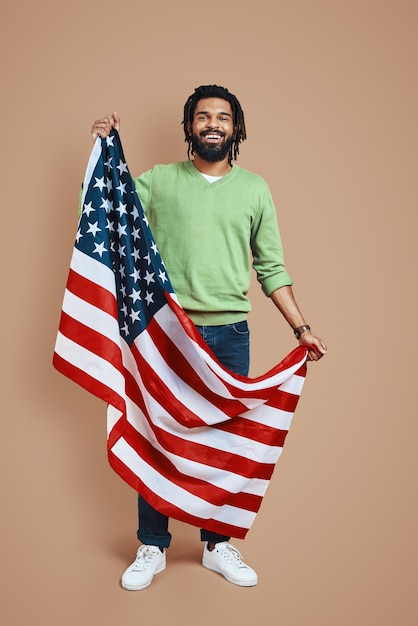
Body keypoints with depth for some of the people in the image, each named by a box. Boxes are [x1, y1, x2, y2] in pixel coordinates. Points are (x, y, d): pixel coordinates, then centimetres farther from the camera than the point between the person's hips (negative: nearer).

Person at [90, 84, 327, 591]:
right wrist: (106, 150, -7)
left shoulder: (255, 189, 9)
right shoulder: (159, 180, 6)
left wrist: (301, 327, 3)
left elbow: (271, 268, 9)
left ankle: (218, 545, 26)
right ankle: (152, 547, 21)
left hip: (230, 334, 1)